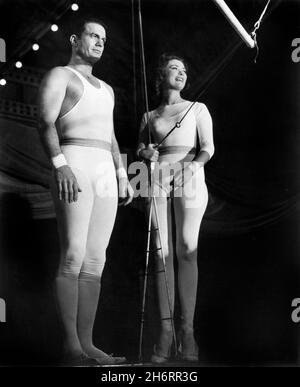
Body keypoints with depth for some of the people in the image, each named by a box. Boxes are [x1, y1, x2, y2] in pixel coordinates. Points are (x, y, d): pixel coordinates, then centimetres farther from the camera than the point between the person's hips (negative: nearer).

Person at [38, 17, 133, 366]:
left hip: (106, 173, 7)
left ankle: (86, 344, 5)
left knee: (95, 261, 1)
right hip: (74, 167, -7)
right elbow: (46, 122, -6)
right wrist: (60, 164, -22)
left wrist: (122, 174, 15)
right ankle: (71, 345, -6)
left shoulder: (106, 89, 30)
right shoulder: (60, 76, 8)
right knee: (73, 257, -12)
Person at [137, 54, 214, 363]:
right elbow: (139, 148, 21)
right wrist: (146, 152, -3)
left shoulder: (198, 109, 17)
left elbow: (208, 147, 7)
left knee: (186, 251, -11)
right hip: (158, 178, 1)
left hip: (189, 177, -1)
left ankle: (187, 329, -9)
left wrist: (196, 163, -13)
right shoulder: (149, 116, 21)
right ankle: (165, 329, -6)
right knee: (162, 251, -7)